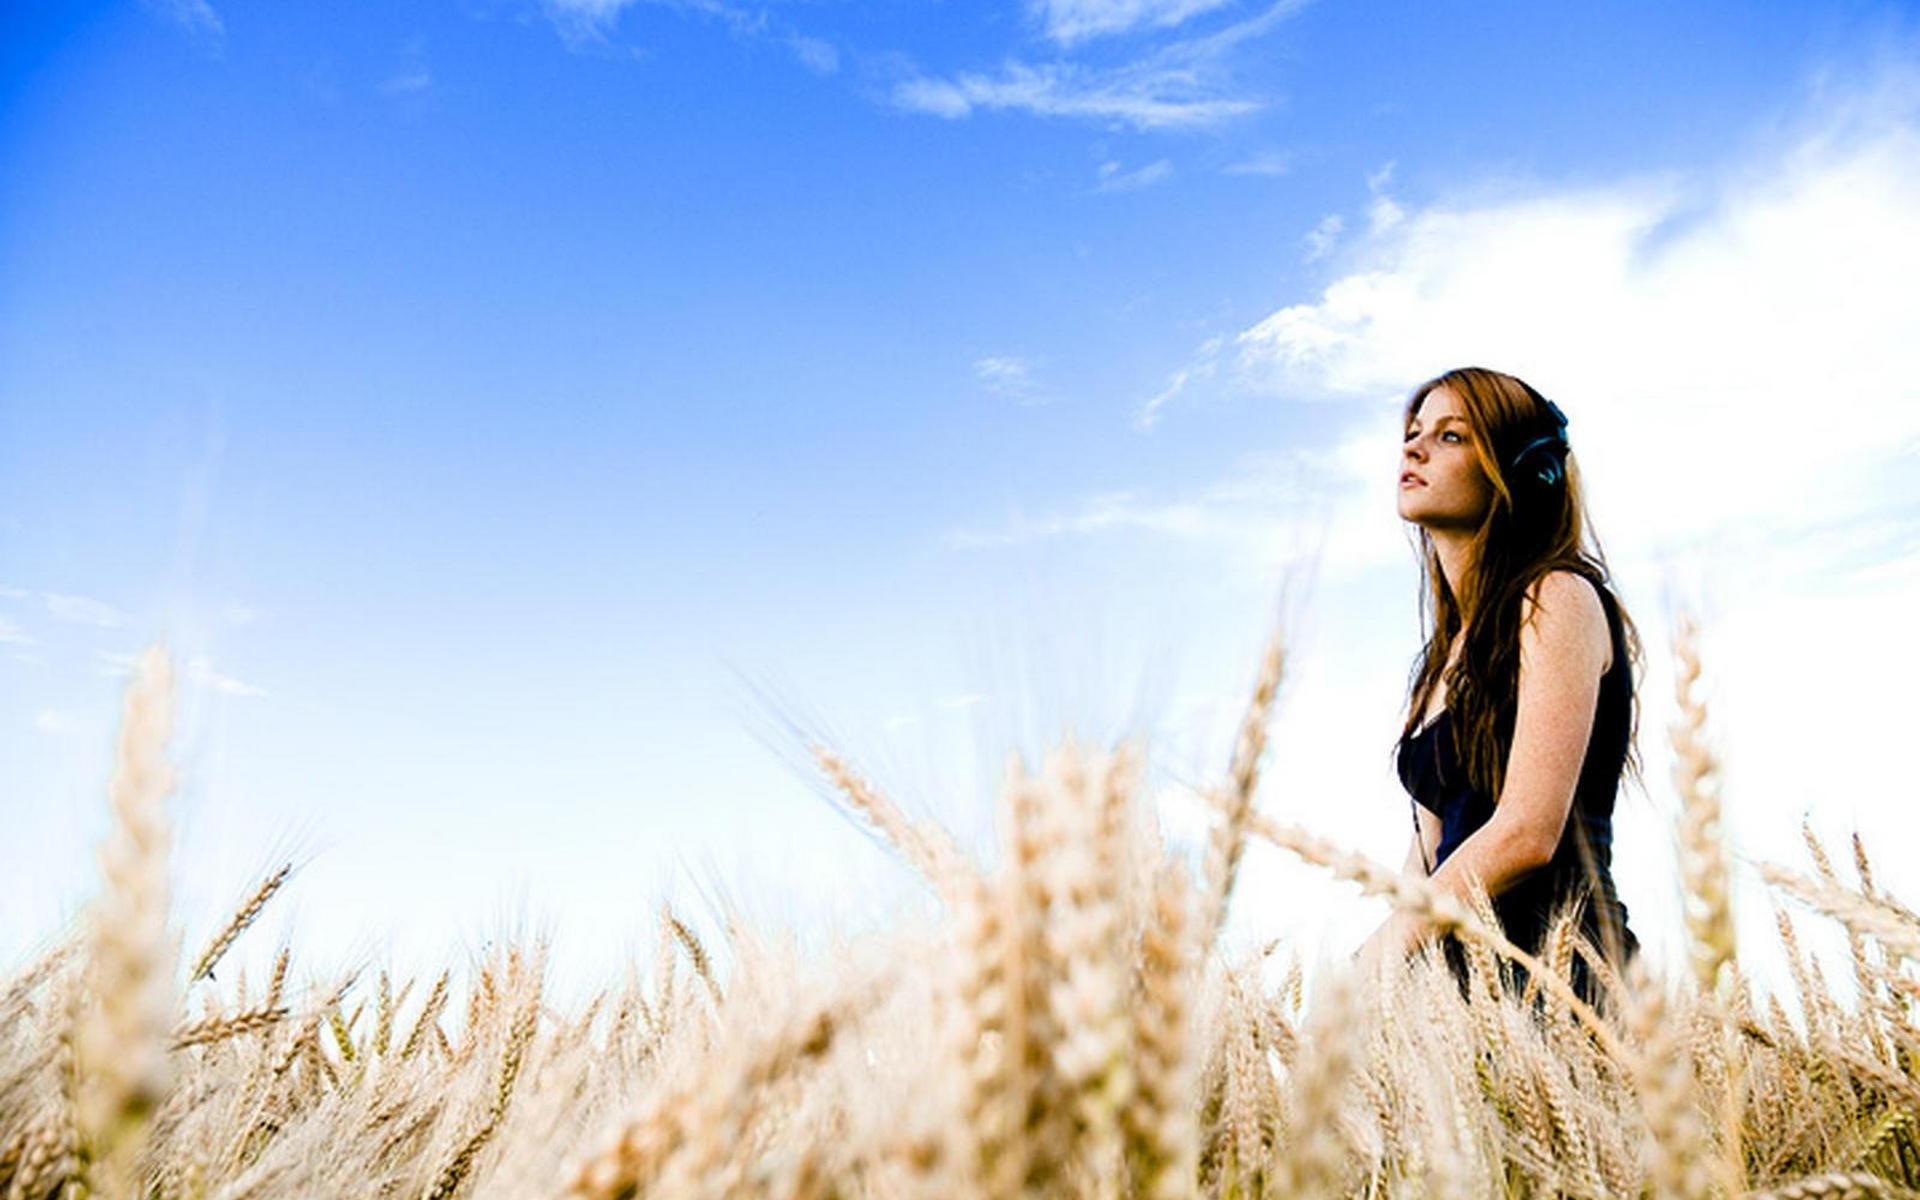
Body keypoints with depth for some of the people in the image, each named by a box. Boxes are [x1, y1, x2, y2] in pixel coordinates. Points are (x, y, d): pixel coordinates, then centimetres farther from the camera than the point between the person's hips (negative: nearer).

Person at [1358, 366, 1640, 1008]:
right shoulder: (1451, 646, 20)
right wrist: (1373, 957, 2)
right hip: (1466, 969, 7)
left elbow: (1527, 834, -14)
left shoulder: (1556, 597, -4)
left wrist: (1378, 958, -12)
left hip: (1549, 971, -7)